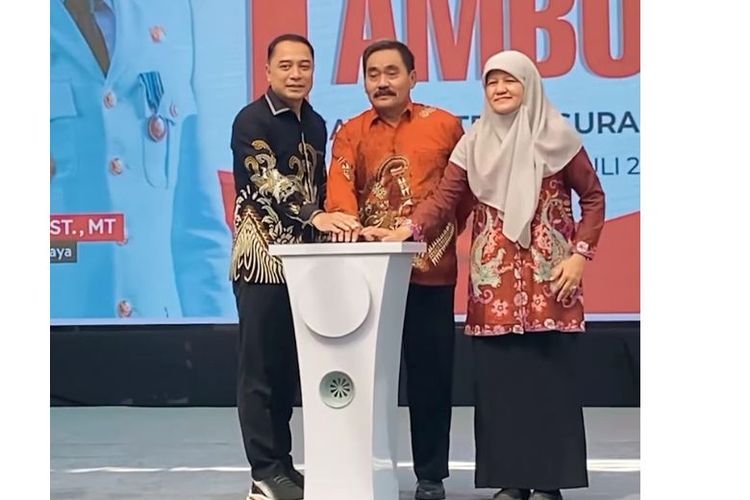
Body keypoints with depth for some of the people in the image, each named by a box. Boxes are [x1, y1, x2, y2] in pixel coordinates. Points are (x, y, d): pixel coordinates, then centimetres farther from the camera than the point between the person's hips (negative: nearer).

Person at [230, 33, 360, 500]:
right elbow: (267, 183, -22)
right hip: (262, 257, -7)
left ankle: (282, 463, 18)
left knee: (291, 366, 10)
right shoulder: (252, 120, -8)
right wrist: (314, 217, -34)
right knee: (261, 368, -3)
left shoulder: (315, 124, 15)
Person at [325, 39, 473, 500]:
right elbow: (340, 180, -8)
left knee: (430, 373, 3)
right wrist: (346, 218, -27)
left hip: (429, 270, -1)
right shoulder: (350, 133, 9)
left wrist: (446, 231, 0)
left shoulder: (444, 124, 6)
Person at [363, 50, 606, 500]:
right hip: (494, 277, 3)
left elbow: (593, 197, 6)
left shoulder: (558, 136, 1)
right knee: (497, 374, 1)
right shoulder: (475, 142, 9)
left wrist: (580, 253, -5)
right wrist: (405, 231, -17)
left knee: (549, 373, -3)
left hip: (549, 273, -3)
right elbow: (445, 198, 0)